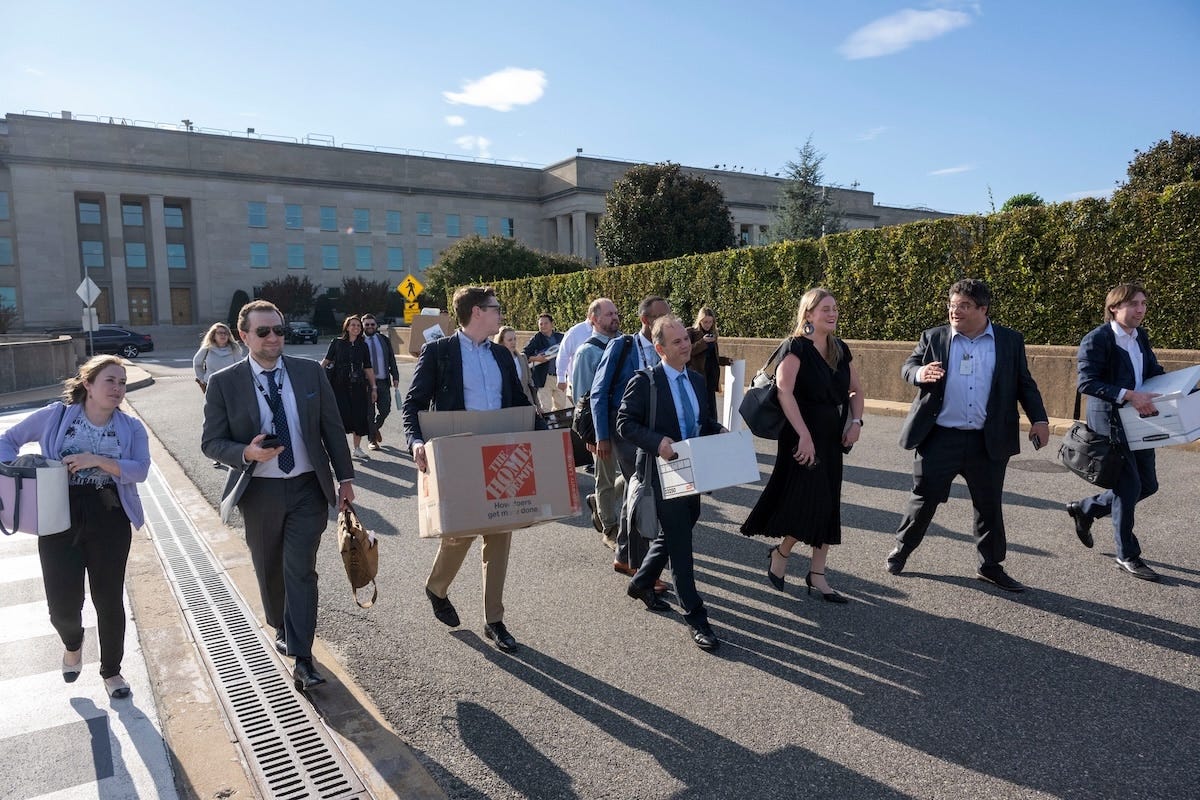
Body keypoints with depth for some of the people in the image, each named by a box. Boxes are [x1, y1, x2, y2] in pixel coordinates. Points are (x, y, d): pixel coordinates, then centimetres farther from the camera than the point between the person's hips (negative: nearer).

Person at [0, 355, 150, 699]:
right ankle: (73, 643, 39)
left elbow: (140, 470, -13)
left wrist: (97, 460, -23)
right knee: (63, 606, 1)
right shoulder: (55, 416, -1)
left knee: (109, 601, 7)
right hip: (60, 520, 0)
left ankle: (111, 671, 29)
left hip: (110, 522, 0)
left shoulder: (130, 428, 0)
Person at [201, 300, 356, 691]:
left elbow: (332, 428, 3)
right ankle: (282, 628, 42)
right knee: (269, 571, 16)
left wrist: (345, 477, 3)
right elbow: (211, 442, -3)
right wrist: (247, 453, -24)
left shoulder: (310, 372, -1)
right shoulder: (224, 383, -5)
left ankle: (302, 658, 1)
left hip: (308, 488, 0)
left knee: (300, 571, -4)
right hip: (259, 491, 1)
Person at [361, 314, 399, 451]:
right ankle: (371, 439, 15)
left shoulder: (384, 340, 10)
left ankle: (376, 427, 31)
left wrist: (395, 376, 2)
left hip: (383, 381, 3)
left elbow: (391, 359, 12)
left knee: (385, 409, 0)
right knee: (369, 412, 1)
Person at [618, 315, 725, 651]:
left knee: (671, 535, 20)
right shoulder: (644, 381, -12)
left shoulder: (697, 381, 9)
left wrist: (720, 432, -4)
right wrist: (657, 442, -27)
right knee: (680, 543, -2)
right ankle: (695, 617, 8)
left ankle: (641, 583, 43)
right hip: (663, 472, -7)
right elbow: (625, 423, -13)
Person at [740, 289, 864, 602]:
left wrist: (856, 421, 0)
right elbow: (784, 391, -23)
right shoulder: (797, 348, -12)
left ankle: (817, 573, 18)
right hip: (803, 437, -7)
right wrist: (804, 435, -27)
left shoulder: (840, 349, 9)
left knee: (828, 506, 8)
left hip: (833, 438, 7)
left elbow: (855, 390, 18)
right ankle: (780, 554, 19)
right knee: (807, 503, -8)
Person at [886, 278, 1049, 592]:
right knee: (924, 499, 6)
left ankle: (991, 566, 27)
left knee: (989, 506, 12)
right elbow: (908, 366, 6)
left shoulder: (1010, 341, 5)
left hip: (989, 442, 1)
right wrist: (920, 373, -17)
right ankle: (901, 549, 25)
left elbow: (1024, 384, 9)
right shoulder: (933, 337, 3)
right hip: (940, 438, -1)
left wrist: (1039, 419, -2)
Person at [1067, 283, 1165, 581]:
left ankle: (1085, 508, 32)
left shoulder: (1141, 336, 9)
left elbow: (1154, 371, 17)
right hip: (1110, 421, -8)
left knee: (1148, 484, 13)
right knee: (1129, 486, -3)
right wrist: (1129, 395, -30)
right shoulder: (1097, 339, -15)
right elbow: (1086, 382, -23)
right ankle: (1127, 556, 14)